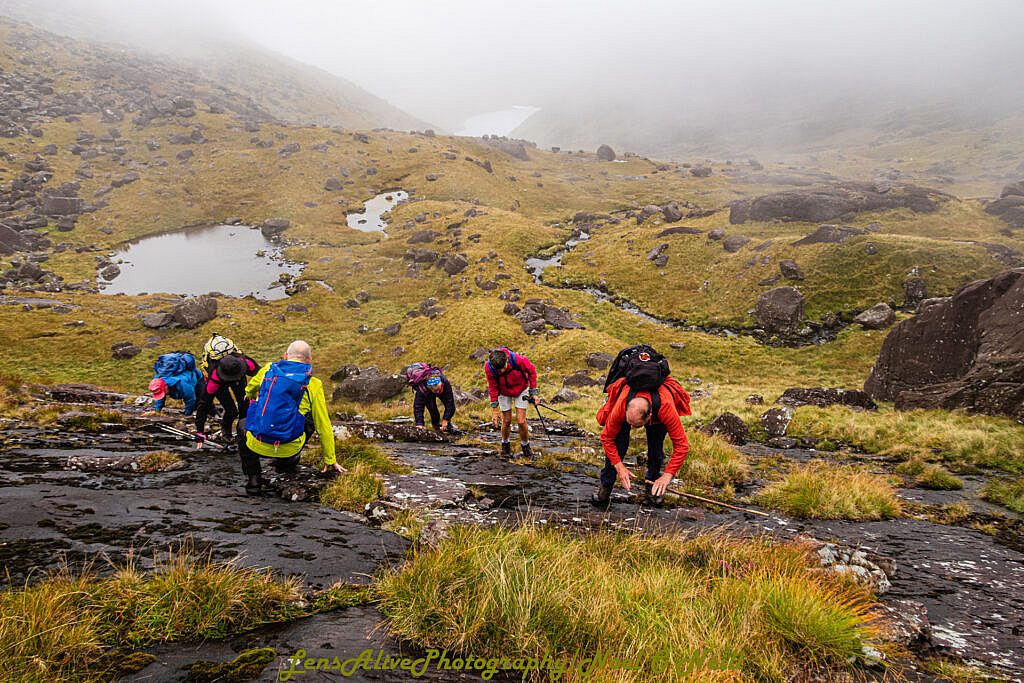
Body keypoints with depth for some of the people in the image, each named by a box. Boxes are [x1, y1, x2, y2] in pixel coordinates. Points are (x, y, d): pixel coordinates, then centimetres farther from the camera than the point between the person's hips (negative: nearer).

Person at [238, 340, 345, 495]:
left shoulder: (268, 370, 6)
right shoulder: (313, 385, 1)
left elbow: (249, 391, 29)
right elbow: (324, 425, 6)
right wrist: (330, 460, 17)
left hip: (257, 446, 1)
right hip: (288, 449, 0)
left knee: (242, 424, 34)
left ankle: (253, 478, 21)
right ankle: (287, 462, 27)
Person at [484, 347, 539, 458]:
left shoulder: (518, 360, -37)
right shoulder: (488, 367, -31)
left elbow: (531, 371, -15)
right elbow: (492, 388, -15)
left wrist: (533, 392, -10)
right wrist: (495, 409, -11)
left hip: (521, 390, -1)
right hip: (504, 392, 1)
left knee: (521, 421, -4)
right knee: (506, 421, 5)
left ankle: (525, 447, 18)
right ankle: (505, 444, 32)